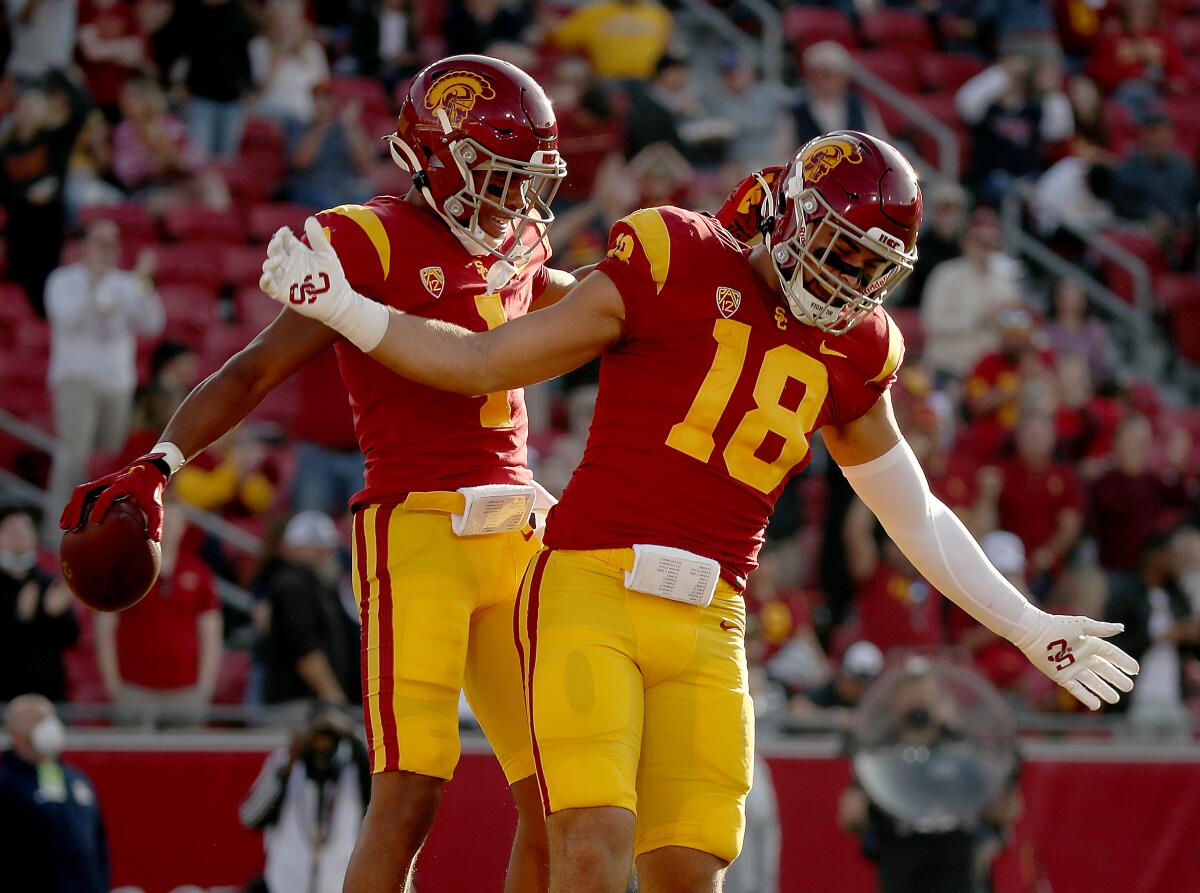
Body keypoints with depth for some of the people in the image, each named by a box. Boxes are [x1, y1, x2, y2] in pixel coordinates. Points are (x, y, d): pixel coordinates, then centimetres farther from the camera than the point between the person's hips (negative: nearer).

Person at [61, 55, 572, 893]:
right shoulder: (375, 243, -5)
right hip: (418, 530, -7)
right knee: (409, 793, -15)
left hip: (517, 536, 7)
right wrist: (158, 464, -22)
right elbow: (258, 369, -9)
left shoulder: (516, 247, 16)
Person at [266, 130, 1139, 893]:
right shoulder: (674, 267, -2)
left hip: (706, 629, 5)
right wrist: (341, 306, -5)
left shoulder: (851, 353, 14)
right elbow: (484, 363, 4)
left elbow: (919, 521, 27)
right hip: (591, 588, -5)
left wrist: (1032, 630, 29)